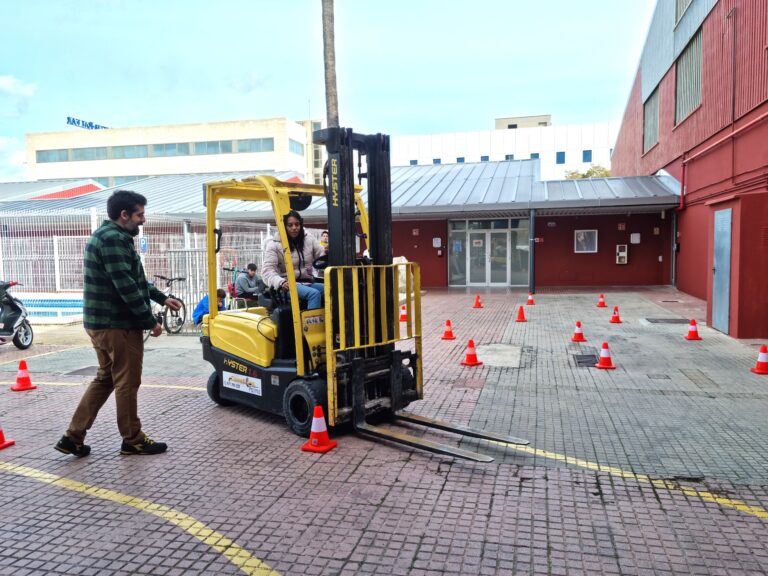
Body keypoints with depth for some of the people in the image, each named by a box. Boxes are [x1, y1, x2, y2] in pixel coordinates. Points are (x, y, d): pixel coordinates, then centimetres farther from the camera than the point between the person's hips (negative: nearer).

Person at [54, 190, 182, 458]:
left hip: (101, 322, 10)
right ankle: (133, 440, 15)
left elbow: (134, 279, 23)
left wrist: (162, 298, 23)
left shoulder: (106, 236, 16)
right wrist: (151, 321, -17)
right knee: (127, 383, 2)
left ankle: (73, 437, 21)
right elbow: (126, 287, -24)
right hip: (118, 324, -10)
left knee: (105, 379, 18)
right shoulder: (114, 239, -18)